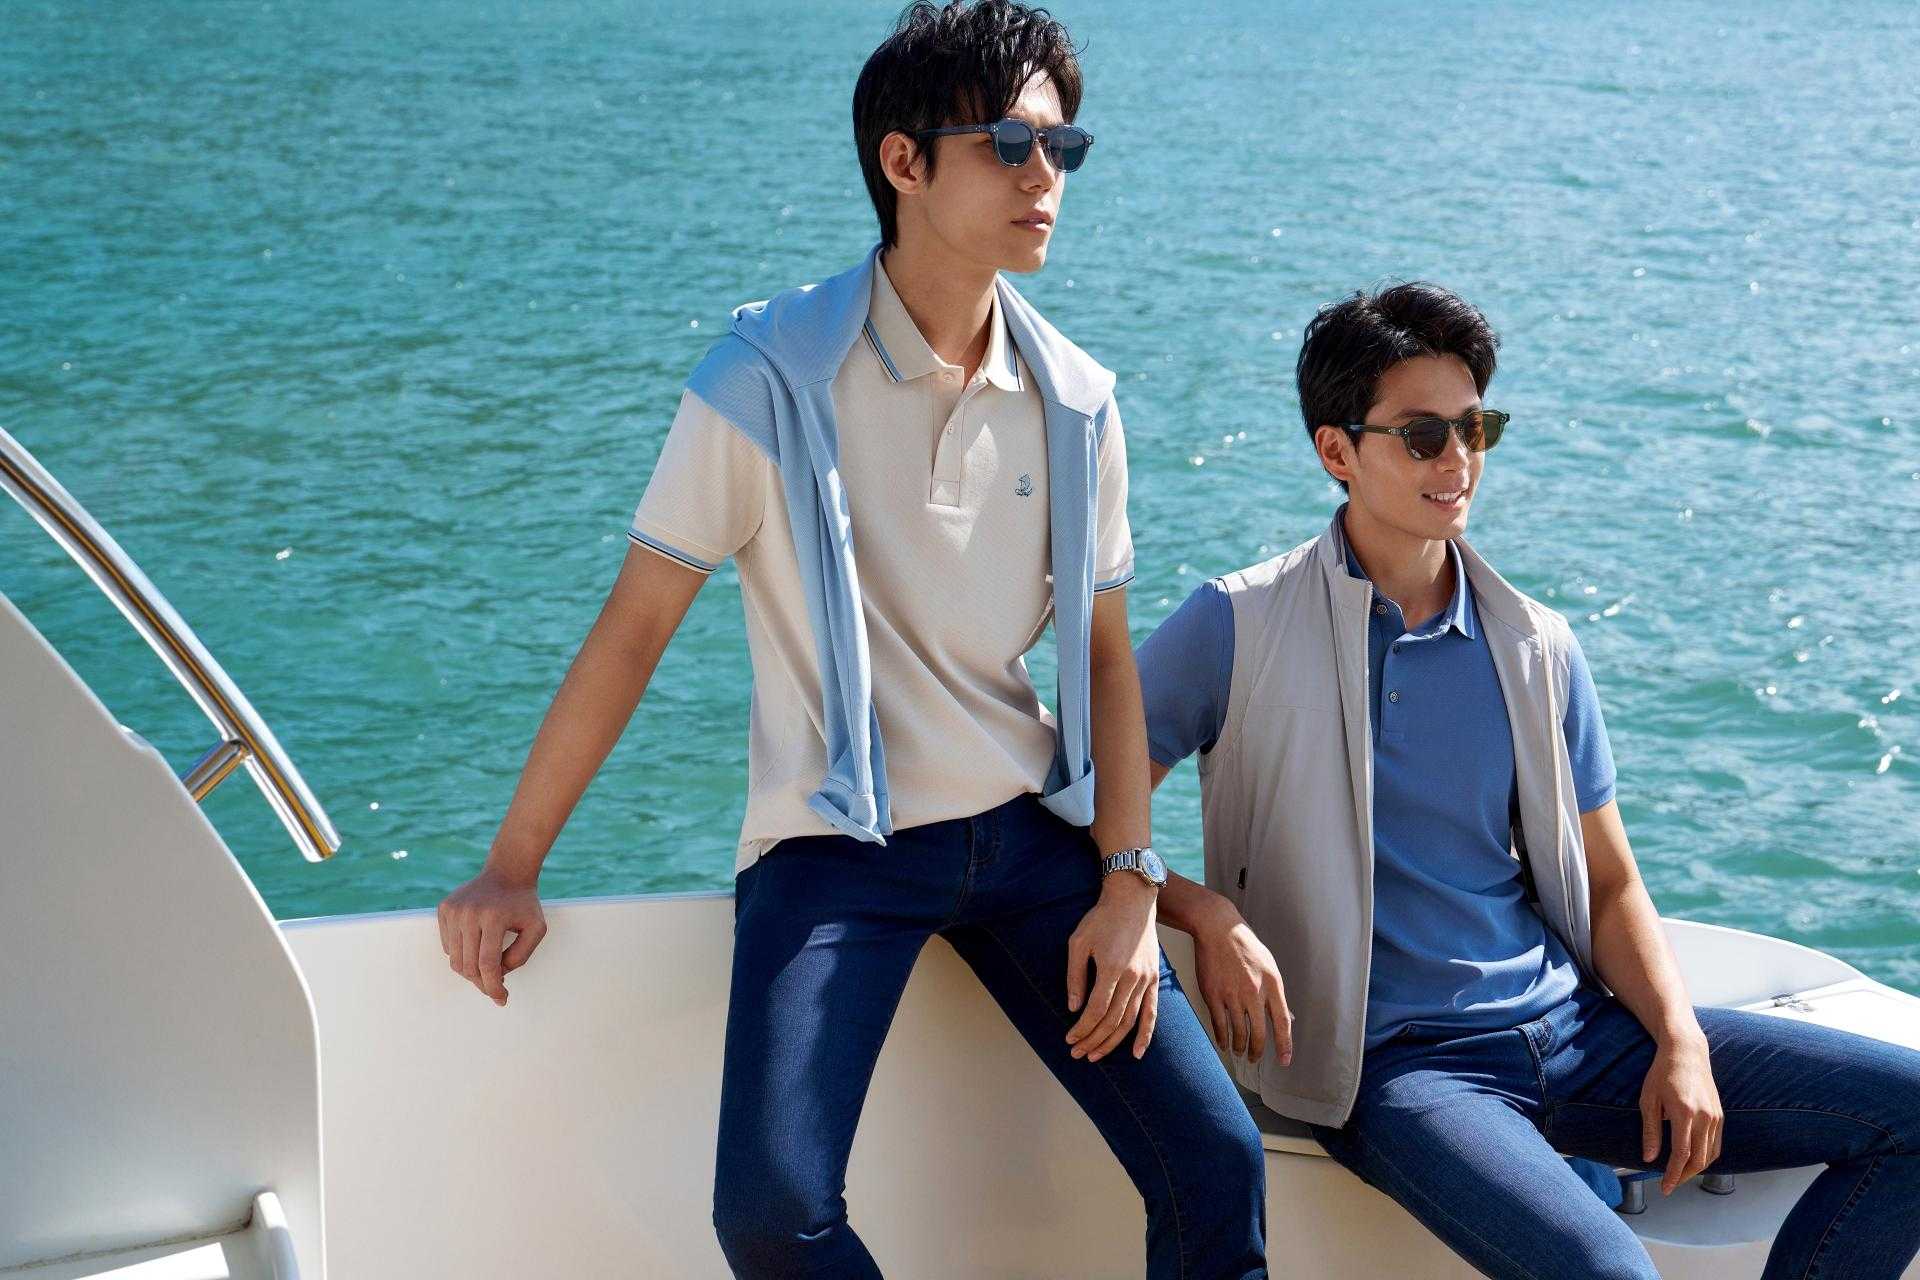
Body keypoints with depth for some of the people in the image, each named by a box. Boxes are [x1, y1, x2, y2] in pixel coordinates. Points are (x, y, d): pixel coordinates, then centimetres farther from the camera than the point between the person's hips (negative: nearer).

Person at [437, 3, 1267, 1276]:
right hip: (837, 845, -4)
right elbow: (634, 628, -7)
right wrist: (513, 868, -5)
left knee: (1217, 1163, -5)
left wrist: (1128, 882, -2)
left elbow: (1104, 653, 10)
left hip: (1028, 832, 4)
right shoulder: (774, 375, -11)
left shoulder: (1075, 402, 3)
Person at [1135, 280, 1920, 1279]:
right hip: (1393, 1063, -6)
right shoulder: (1237, 629, -4)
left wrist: (1682, 1042, -3)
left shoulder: (1537, 650, 10)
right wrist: (1203, 912, -20)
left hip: (1571, 1026, 6)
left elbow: (1608, 886, 14)